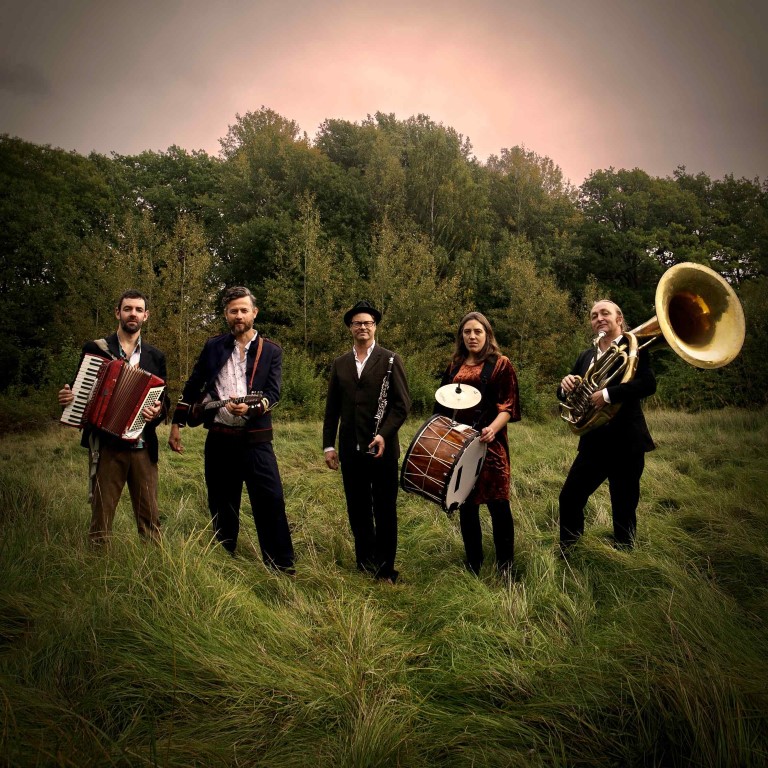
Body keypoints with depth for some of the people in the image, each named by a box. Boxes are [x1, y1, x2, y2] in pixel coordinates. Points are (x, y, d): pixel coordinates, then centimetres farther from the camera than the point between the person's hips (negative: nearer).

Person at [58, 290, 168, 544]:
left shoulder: (155, 357, 10)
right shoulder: (95, 349, 5)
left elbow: (163, 400, 11)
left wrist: (158, 411, -11)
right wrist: (66, 398, -12)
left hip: (143, 446, 2)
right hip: (106, 444, -1)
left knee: (149, 516, 6)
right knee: (101, 515, 6)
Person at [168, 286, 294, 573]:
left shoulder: (271, 351, 4)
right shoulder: (213, 346, 9)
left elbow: (273, 393, -6)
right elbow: (192, 387, 14)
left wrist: (250, 408, -25)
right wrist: (177, 424, 11)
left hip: (255, 439, -2)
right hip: (219, 439, 2)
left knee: (271, 501, -7)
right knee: (221, 505, 12)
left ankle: (282, 567, 3)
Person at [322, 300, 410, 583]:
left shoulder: (390, 360, 0)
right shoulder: (340, 364, 11)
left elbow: (402, 404, -5)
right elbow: (332, 408, 11)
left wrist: (384, 435, -16)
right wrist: (328, 445, 5)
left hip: (382, 449, -3)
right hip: (350, 450, 3)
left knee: (385, 511, 6)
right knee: (357, 511, 11)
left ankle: (385, 569, 18)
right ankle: (365, 563, 26)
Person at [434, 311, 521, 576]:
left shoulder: (500, 364, 0)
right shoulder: (455, 366, 14)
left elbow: (508, 405, -7)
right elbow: (444, 404, 19)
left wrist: (493, 428, -24)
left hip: (489, 443, -4)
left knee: (497, 502, -2)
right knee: (465, 503, 9)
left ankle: (505, 563, 15)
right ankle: (473, 562, 22)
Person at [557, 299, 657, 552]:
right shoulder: (585, 357, 13)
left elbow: (648, 384, -21)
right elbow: (564, 395, 11)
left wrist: (607, 394, -28)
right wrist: (565, 386, -12)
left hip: (625, 443, -5)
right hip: (593, 443, 6)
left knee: (624, 509, 5)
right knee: (569, 499, 8)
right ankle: (566, 555, 25)